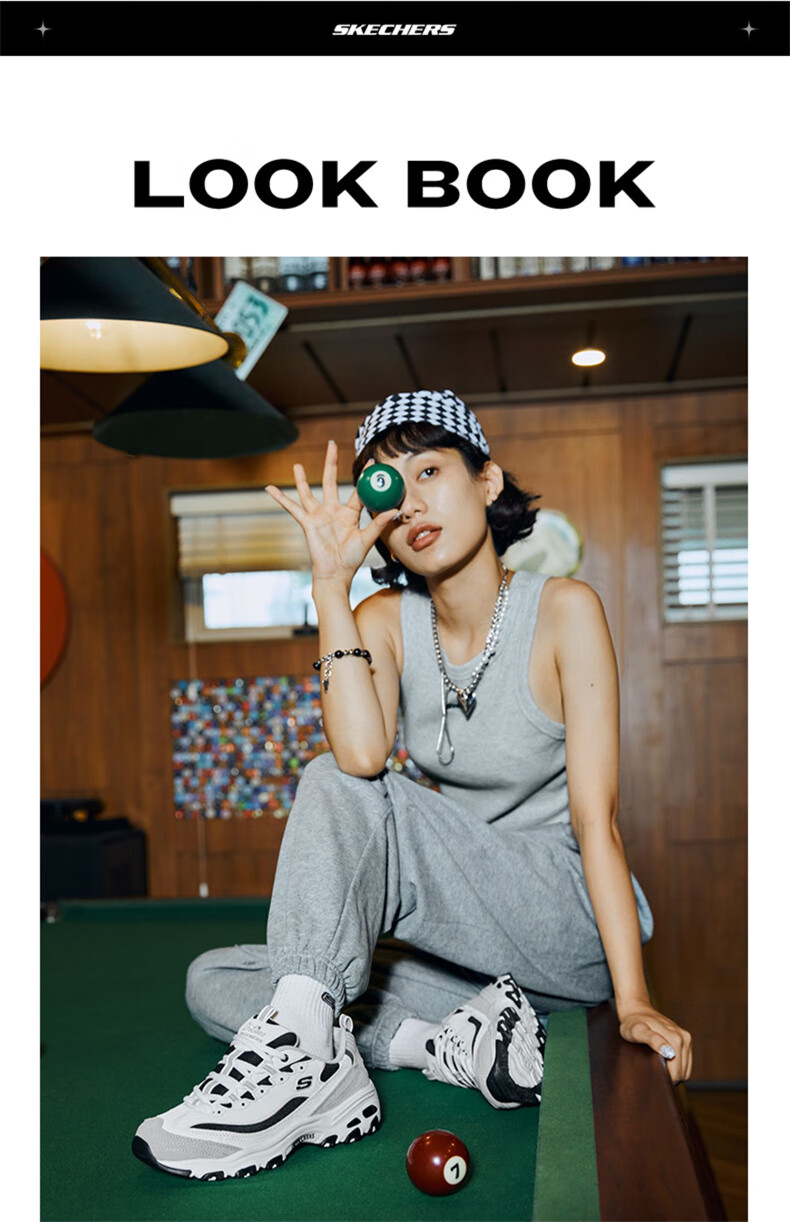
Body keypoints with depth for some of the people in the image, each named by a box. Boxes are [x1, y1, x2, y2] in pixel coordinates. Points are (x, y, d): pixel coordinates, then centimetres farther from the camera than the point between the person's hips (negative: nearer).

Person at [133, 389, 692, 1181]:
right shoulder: (386, 620, 0)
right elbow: (361, 753, -21)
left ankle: (298, 1058, -27)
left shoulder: (564, 609, -12)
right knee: (212, 982, -5)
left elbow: (594, 819, -16)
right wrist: (331, 582, -21)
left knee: (336, 790, -25)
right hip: (466, 946, 6)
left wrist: (632, 1003, -21)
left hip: (573, 926, -6)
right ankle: (453, 1045, -20)